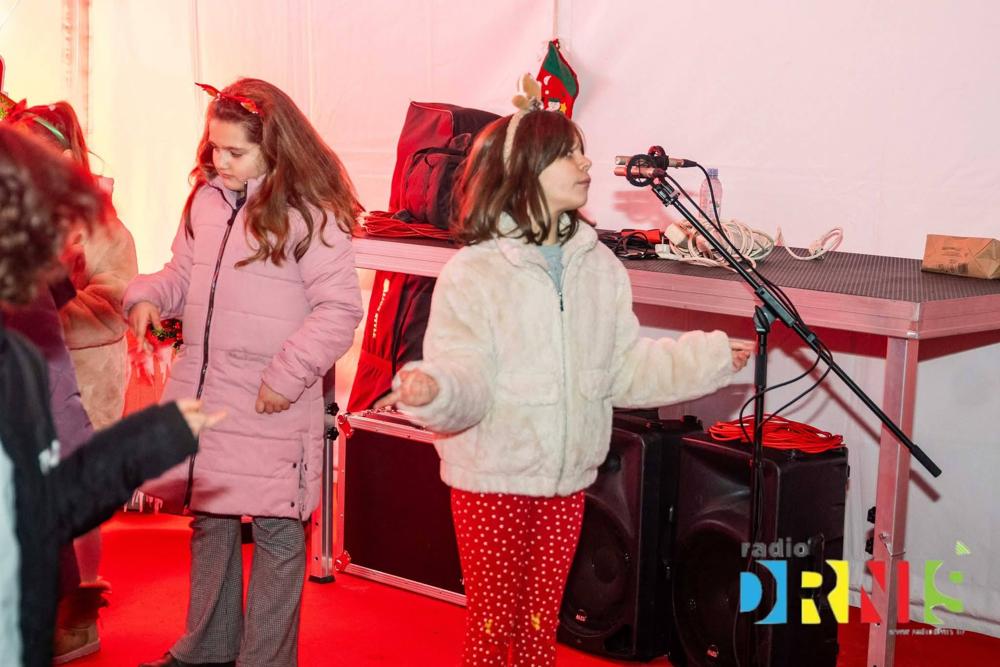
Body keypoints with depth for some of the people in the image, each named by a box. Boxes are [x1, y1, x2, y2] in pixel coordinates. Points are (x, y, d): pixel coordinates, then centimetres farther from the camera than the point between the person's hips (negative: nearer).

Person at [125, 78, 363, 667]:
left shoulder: (311, 215, -13)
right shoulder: (205, 200, 6)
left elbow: (340, 308, -14)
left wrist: (288, 374, -18)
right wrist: (149, 296, -3)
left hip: (272, 404, -6)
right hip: (201, 392, 7)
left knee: (277, 530, 3)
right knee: (209, 518, 19)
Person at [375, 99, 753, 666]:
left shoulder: (600, 267, 3)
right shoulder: (474, 273, -13)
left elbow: (625, 369, 8)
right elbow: (467, 384, -18)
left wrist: (710, 359, 5)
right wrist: (433, 392, -40)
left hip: (567, 480, 5)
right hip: (493, 480, -4)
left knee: (542, 620, 17)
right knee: (492, 621, 7)